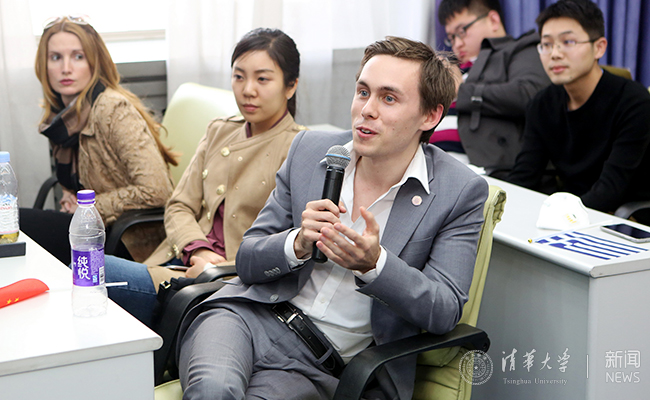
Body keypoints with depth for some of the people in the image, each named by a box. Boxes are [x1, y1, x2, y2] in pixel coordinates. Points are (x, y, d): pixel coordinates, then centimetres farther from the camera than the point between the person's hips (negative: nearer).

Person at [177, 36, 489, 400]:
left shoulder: (462, 193, -2)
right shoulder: (311, 149, 7)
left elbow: (445, 312, -7)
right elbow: (247, 260, 9)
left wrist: (373, 264, -24)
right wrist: (299, 244, -14)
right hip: (248, 317, 1)